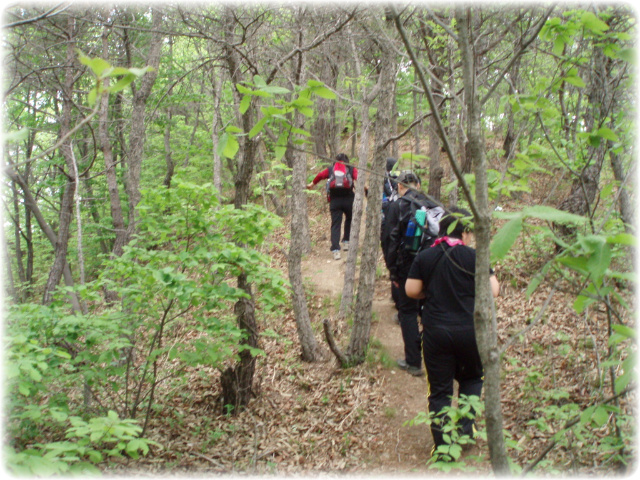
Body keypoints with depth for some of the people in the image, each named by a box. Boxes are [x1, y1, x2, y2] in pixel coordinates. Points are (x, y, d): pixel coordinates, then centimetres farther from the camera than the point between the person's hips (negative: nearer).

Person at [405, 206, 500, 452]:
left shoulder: (424, 257, 0)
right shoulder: (473, 256, -7)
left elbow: (411, 290, 0)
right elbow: (492, 291, -8)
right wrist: (492, 275, 13)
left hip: (435, 332, 1)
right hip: (469, 331, -1)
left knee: (439, 390, 9)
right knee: (472, 378, 25)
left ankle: (444, 447, 12)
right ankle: (465, 428, 19)